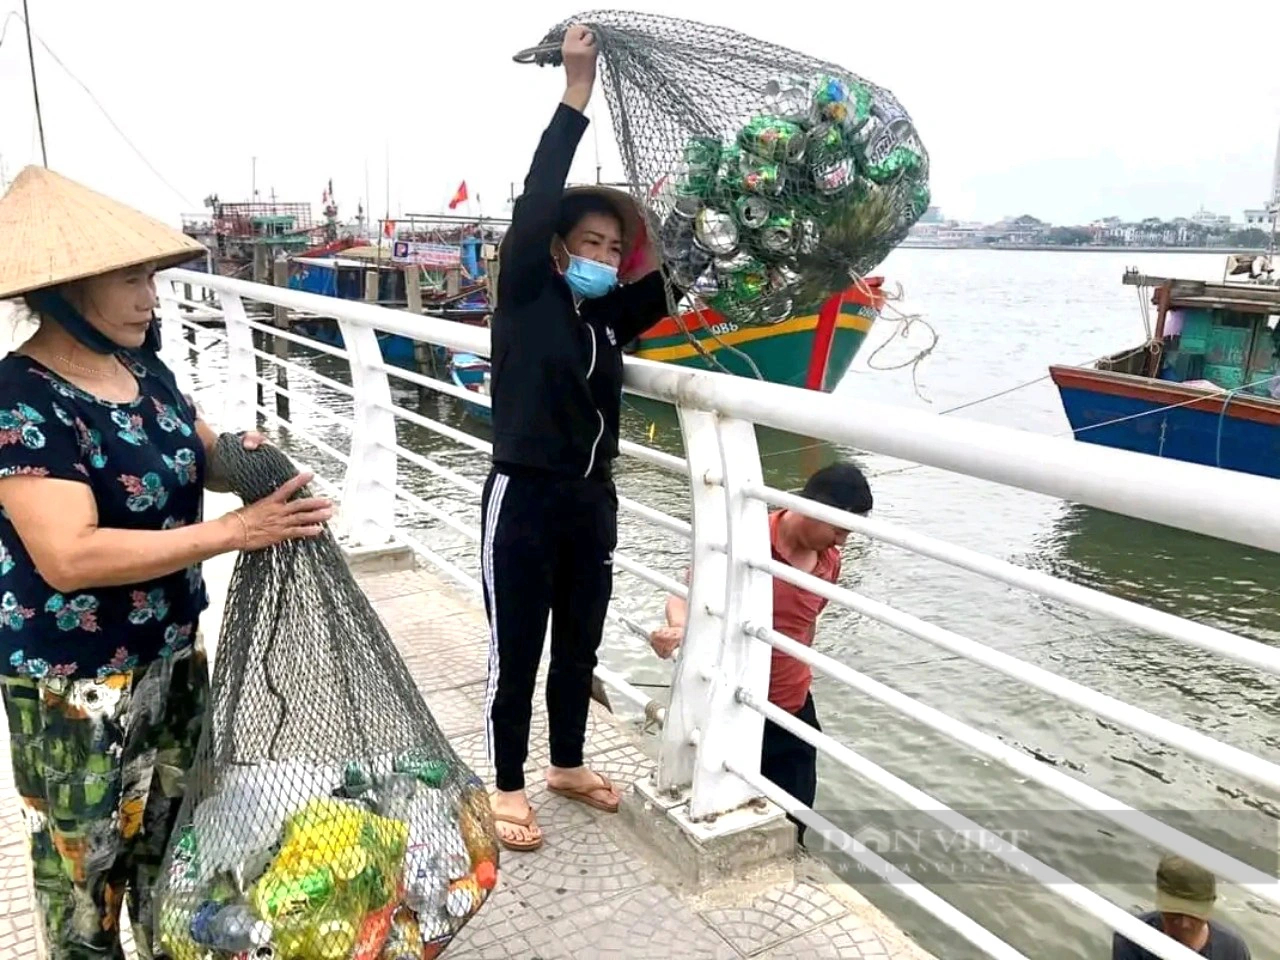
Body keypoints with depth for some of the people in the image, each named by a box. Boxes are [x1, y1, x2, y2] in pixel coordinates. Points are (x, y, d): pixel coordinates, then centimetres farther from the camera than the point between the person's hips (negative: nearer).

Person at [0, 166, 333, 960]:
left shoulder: (146, 370, 0)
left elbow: (201, 461, 13)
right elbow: (70, 557, -31)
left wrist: (243, 455, -12)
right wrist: (238, 530, -33)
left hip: (173, 655, 8)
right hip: (76, 683, -8)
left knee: (172, 828, 24)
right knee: (86, 857, 13)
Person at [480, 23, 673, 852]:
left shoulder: (610, 316, 8)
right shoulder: (526, 298, -7)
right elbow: (536, 200, -18)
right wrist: (577, 93, -20)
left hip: (592, 499, 6)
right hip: (524, 497, -6)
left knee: (582, 643, 18)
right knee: (516, 652, 6)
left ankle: (568, 764, 38)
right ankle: (508, 788, 24)